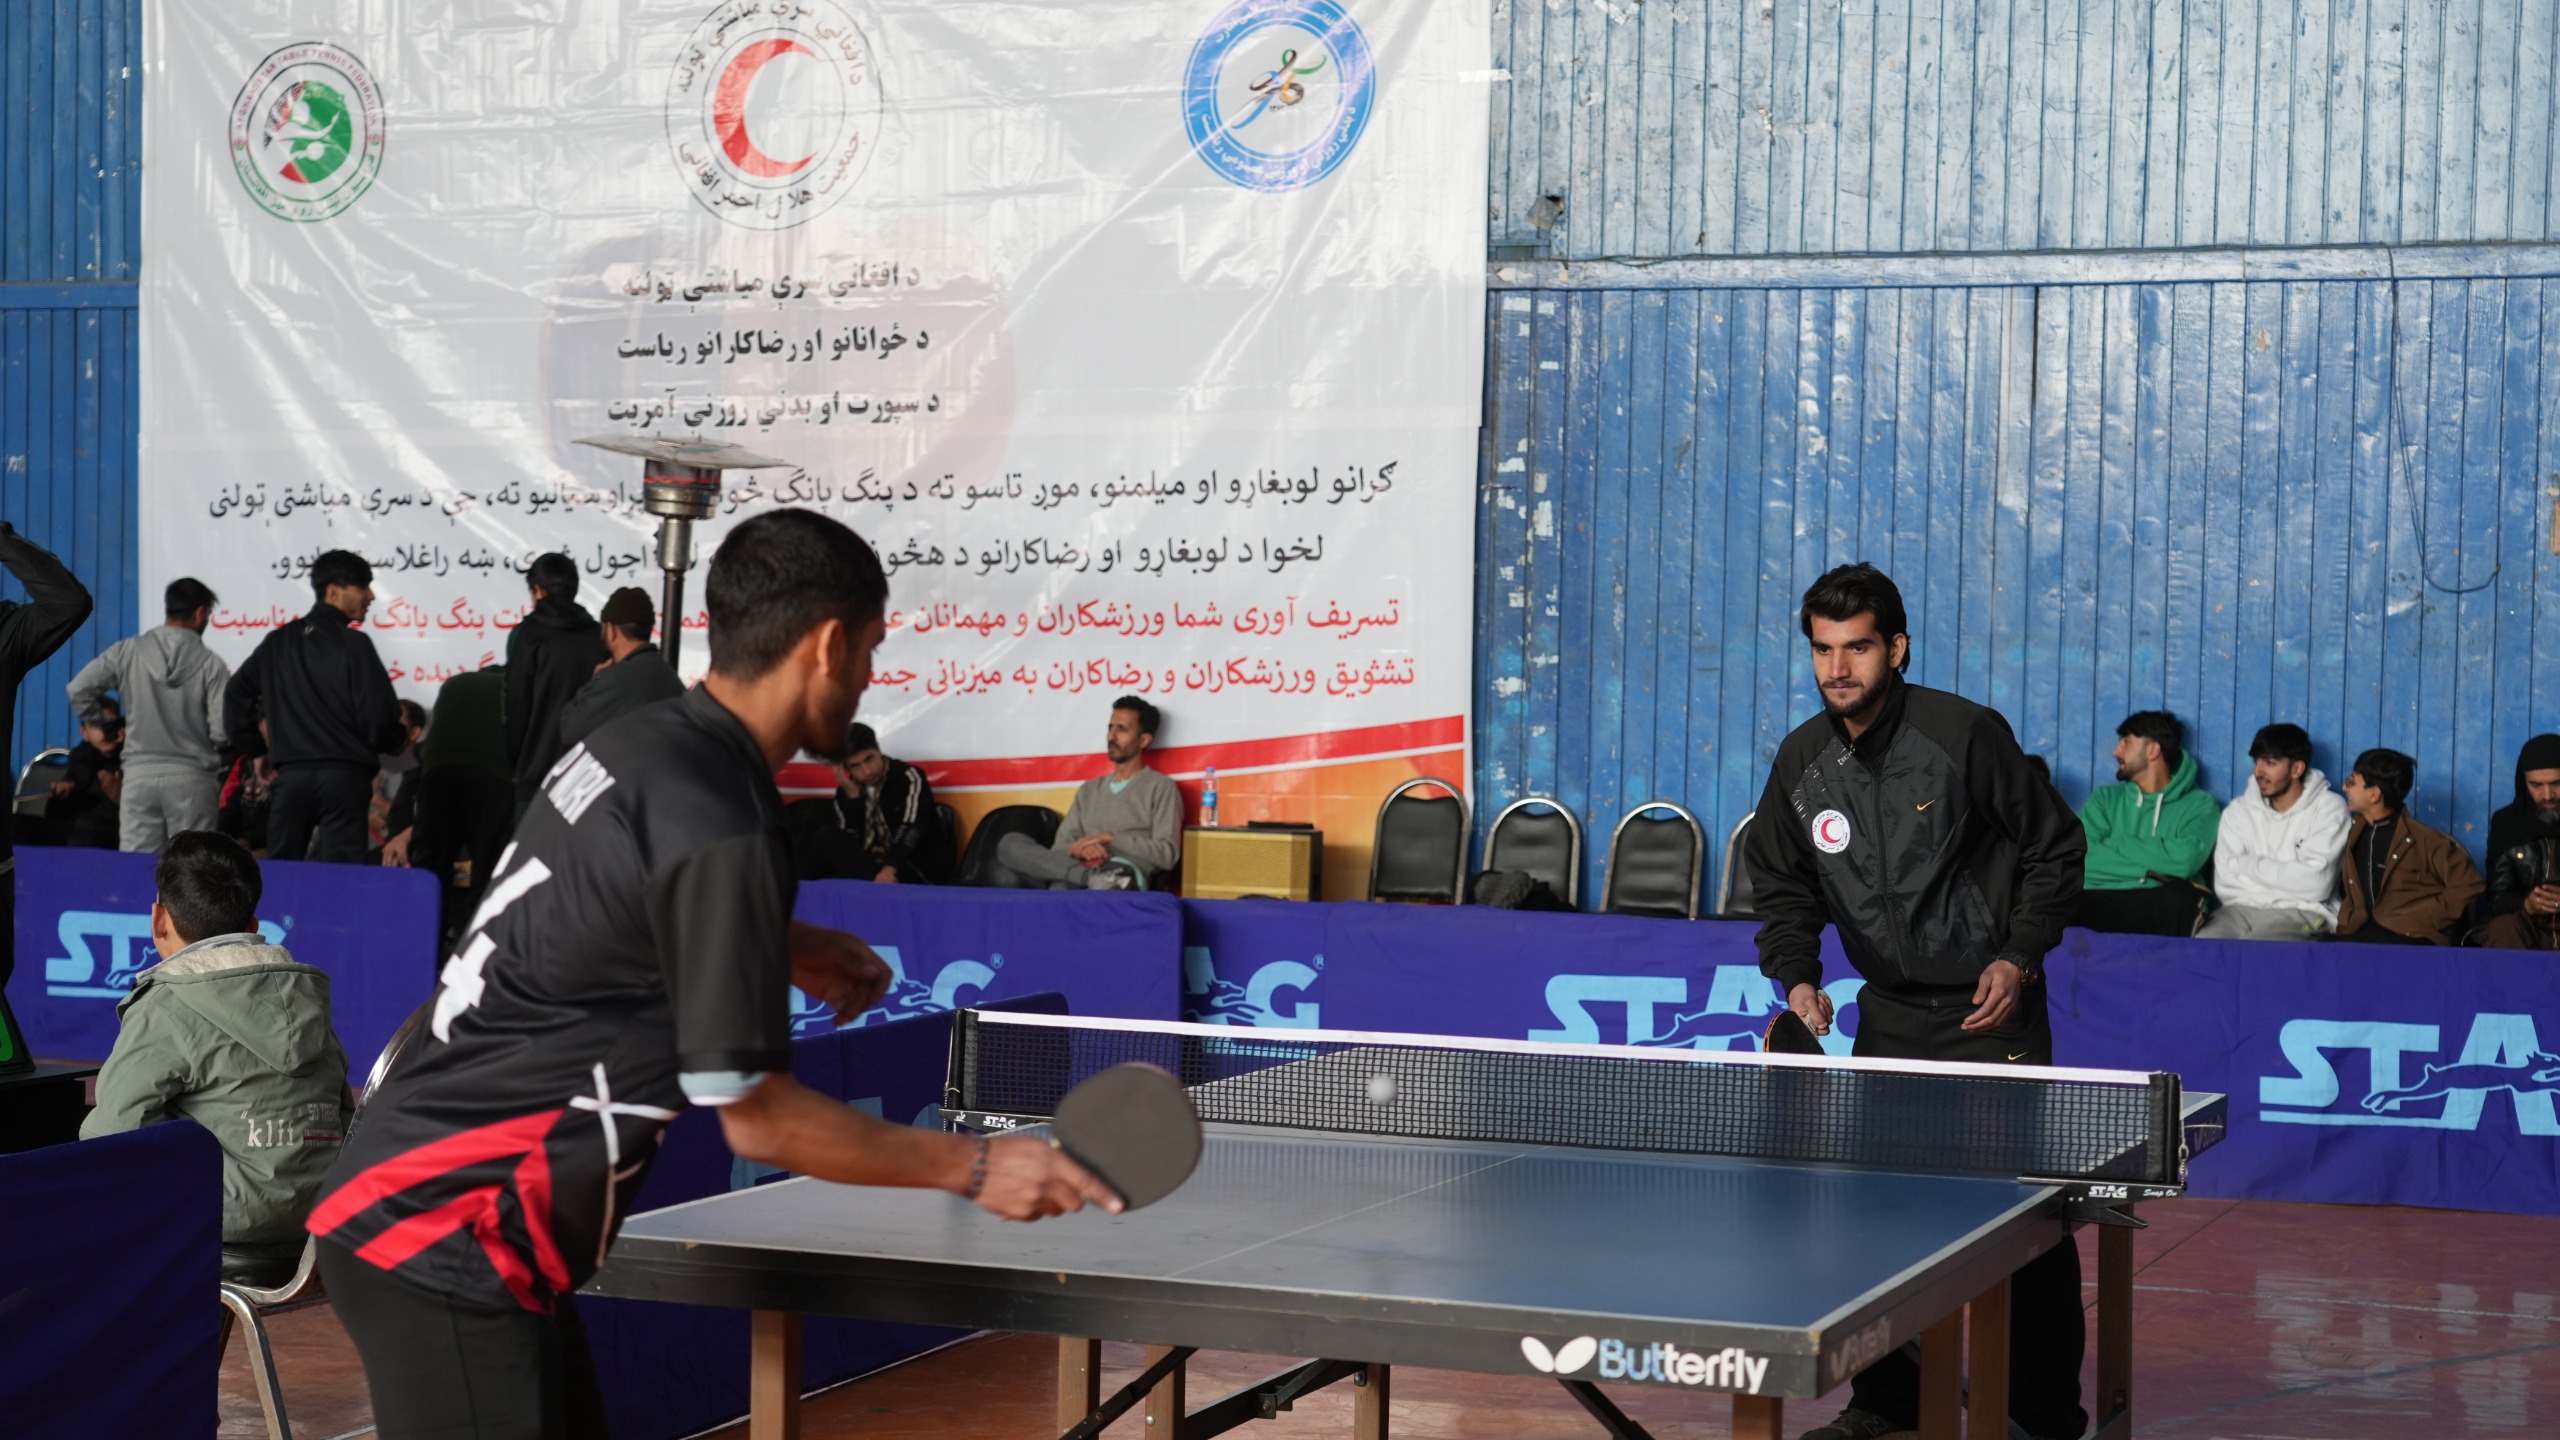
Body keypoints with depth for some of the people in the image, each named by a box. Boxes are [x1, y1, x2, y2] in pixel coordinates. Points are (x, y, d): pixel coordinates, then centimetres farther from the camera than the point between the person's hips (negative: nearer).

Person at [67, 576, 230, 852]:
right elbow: (222, 731, -10)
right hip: (192, 777, -2)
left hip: (140, 774, 2)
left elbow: (79, 690, 2)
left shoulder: (128, 651, 1)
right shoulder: (210, 664, -6)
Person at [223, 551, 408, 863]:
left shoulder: (278, 642, 12)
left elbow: (236, 694, 19)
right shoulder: (352, 644, -8)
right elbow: (379, 715, -12)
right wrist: (392, 744, 9)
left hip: (291, 776, 5)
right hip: (343, 777, -5)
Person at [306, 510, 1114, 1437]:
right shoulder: (722, 830, -21)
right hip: (444, 1246, -9)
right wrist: (972, 1167, -8)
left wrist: (786, 949, 17)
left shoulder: (637, 741, 5)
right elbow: (757, 1118, -16)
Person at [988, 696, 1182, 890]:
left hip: (1118, 890, -8)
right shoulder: (1089, 790, 28)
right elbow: (1060, 847, 16)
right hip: (1072, 884, 8)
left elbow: (1167, 855, -4)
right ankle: (1094, 876, -40)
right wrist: (1080, 849, -10)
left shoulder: (1160, 788, 10)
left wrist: (1110, 838, -11)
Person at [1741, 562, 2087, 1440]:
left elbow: (2055, 850, -4)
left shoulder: (1966, 734, -13)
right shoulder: (1801, 763, 0)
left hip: (1991, 1006, -4)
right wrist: (1798, 977, -2)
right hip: (1889, 1014, 4)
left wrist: (2019, 957, -12)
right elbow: (1780, 883, 13)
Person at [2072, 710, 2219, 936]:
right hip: (2103, 903, 0)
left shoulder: (2199, 805, 12)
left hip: (2160, 908, 0)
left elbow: (2184, 860, -10)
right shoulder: (2105, 799, 22)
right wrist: (2151, 864, -4)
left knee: (2181, 896, -38)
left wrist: (2116, 844, 2)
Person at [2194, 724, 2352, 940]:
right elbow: (2226, 886, 1)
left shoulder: (2329, 808, 0)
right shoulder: (2238, 810, 11)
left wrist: (2248, 865, -4)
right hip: (2244, 909, 4)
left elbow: (2315, 884, -13)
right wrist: (2289, 881, -10)